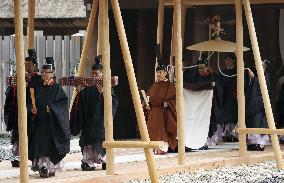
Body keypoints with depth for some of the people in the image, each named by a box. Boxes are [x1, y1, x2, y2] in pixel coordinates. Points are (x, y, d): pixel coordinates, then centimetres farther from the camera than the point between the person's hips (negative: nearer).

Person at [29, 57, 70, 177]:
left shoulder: (57, 88, -2)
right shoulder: (39, 88, 12)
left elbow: (64, 101, -8)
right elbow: (34, 102, 17)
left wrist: (51, 108, -17)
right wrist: (33, 108, -3)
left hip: (52, 121, -5)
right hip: (40, 121, 5)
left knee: (49, 144, -9)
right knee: (40, 144, -1)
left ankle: (51, 167, -7)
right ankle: (42, 166, 2)